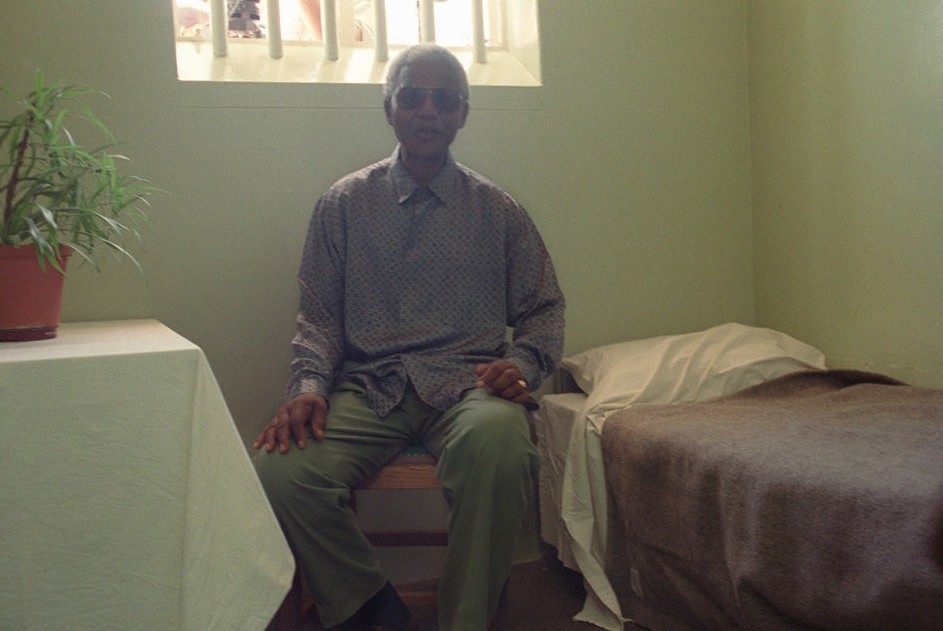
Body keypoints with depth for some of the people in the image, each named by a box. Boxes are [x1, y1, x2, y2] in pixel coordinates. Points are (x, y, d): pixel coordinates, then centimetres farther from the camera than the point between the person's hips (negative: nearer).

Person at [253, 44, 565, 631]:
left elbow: (544, 310, 16)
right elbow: (318, 316, 13)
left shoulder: (498, 210, 15)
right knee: (279, 472, -29)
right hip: (368, 387, 1)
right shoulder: (344, 203, 14)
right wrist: (309, 385, -7)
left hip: (468, 384, -1)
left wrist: (521, 365, -6)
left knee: (498, 442, -38)